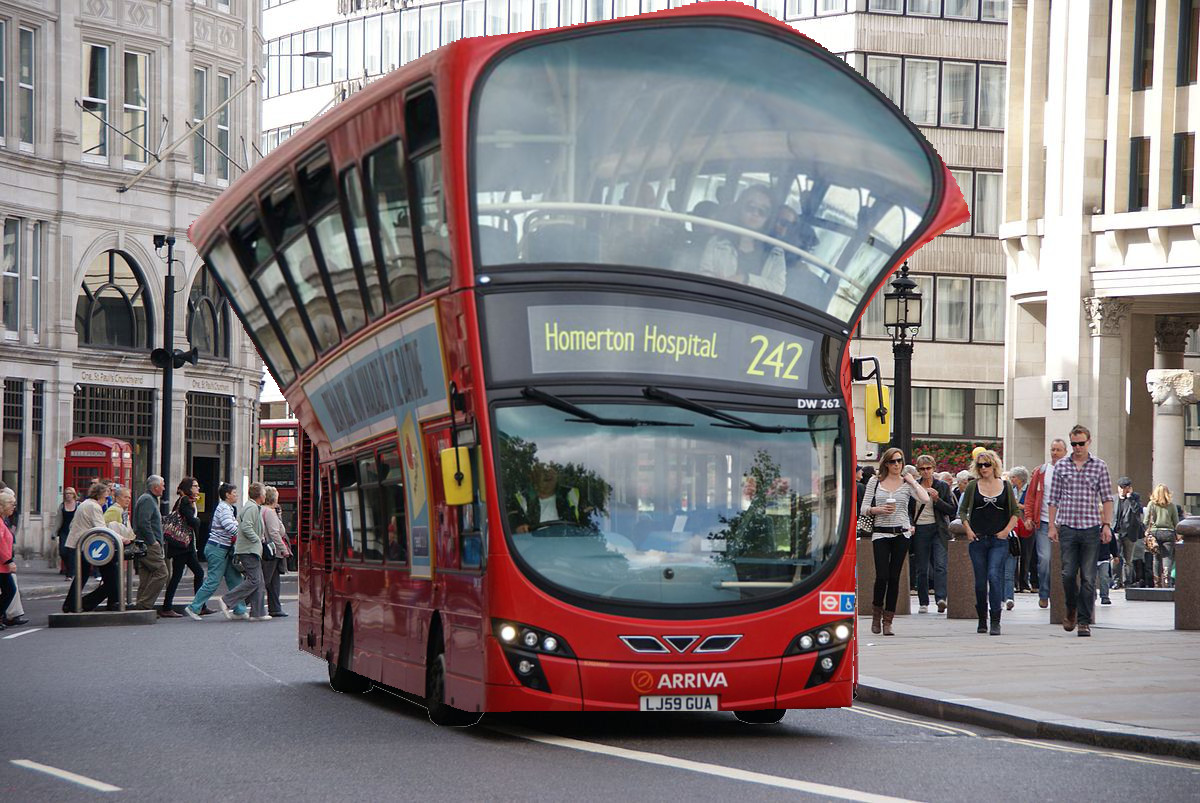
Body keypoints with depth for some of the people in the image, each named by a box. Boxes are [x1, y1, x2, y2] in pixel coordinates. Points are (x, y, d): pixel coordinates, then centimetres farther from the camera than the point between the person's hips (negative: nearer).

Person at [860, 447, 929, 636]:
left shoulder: (907, 483, 6)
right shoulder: (875, 482, 6)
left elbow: (925, 500, -10)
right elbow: (864, 509, 5)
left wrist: (912, 481, -4)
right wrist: (878, 510, -13)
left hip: (901, 534, 1)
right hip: (881, 533, -1)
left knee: (894, 578, 1)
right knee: (882, 576, -9)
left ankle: (888, 621, 7)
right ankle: (877, 613, 15)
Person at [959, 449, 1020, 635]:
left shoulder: (1005, 486, 4)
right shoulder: (973, 486, 4)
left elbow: (1016, 511, 11)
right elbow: (962, 510, 11)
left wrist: (1006, 530, -1)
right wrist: (968, 530, -1)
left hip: (998, 540, -2)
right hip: (977, 539, 2)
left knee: (994, 576, -16)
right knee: (980, 581, 5)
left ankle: (995, 622, -16)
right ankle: (982, 621, 19)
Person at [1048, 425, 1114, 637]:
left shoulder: (1100, 466, 6)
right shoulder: (1060, 466, 8)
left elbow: (1107, 499, 5)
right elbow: (1054, 499, 10)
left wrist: (1106, 525, -4)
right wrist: (1052, 526, 4)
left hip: (1091, 528, -1)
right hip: (1067, 528, 1)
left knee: (1088, 578, -2)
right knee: (1068, 574, -2)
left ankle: (1084, 621, 2)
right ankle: (1071, 610, 23)